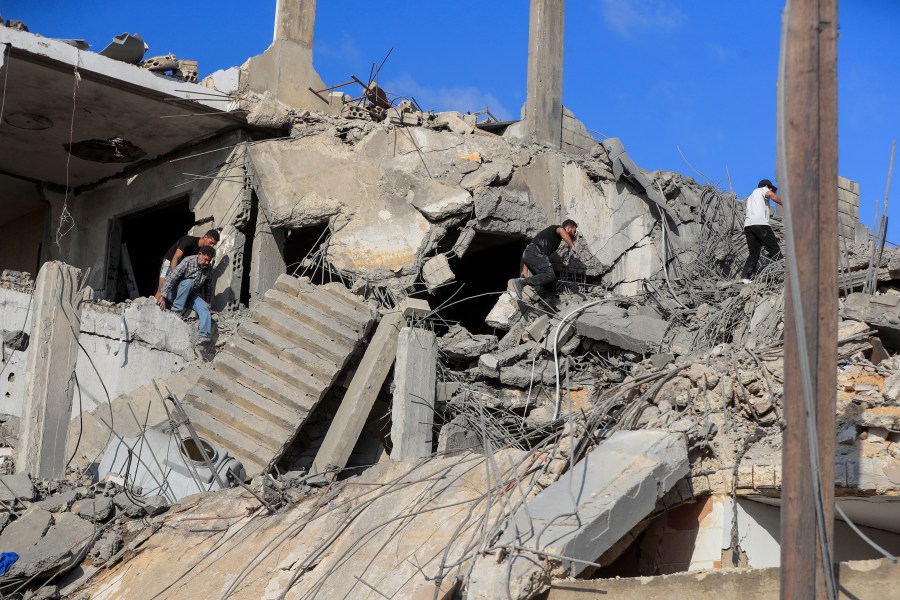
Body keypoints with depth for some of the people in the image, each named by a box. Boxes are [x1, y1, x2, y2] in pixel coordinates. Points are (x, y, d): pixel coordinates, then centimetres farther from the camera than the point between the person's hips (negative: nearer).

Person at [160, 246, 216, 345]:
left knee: (204, 307, -25)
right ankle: (176, 311, -31)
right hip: (177, 294, -4)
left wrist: (208, 303, 14)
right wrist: (163, 297, -28)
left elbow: (208, 288, 13)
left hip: (192, 296, 4)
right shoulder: (188, 262, -18)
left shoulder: (209, 269, 0)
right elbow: (171, 278, -22)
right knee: (188, 282, -34)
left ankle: (205, 336, -41)